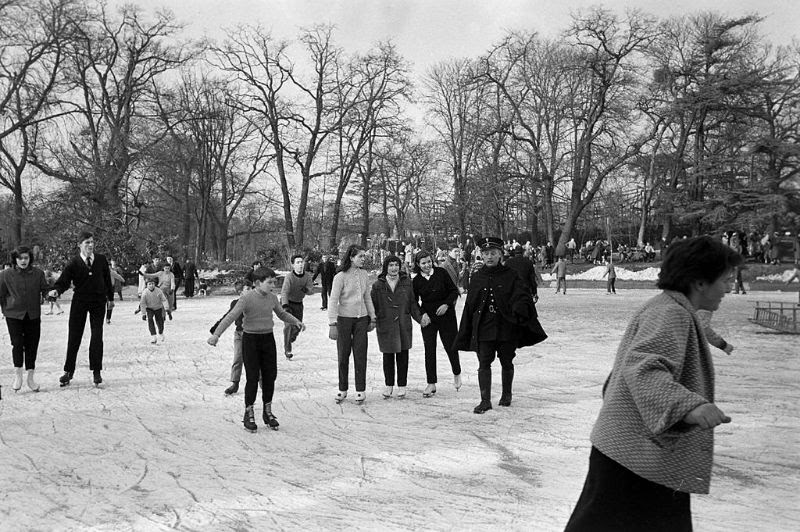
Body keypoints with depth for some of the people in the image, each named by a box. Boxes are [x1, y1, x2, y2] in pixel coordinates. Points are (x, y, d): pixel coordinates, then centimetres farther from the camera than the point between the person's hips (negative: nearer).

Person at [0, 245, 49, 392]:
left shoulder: (38, 273, 2)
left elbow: (45, 289, 7)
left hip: (33, 315, 2)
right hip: (14, 315, -2)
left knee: (32, 345, 5)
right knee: (17, 343, -11)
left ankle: (30, 378, 16)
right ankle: (18, 375, 4)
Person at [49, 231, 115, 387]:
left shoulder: (101, 260, 0)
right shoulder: (73, 263, -6)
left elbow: (107, 279, 9)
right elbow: (64, 280, -14)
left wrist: (110, 298, 14)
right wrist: (56, 290, -34)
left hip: (98, 301, 1)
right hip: (79, 302, -1)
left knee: (97, 337, 1)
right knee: (74, 337, 3)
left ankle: (96, 371, 11)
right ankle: (68, 371, 13)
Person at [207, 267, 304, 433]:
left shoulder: (272, 297, 2)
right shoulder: (247, 298, -15)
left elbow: (282, 314, 19)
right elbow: (230, 317, -22)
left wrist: (296, 321, 4)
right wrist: (216, 334, -30)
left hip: (268, 338, 5)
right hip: (250, 339, -5)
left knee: (270, 375, 7)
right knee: (252, 378, -3)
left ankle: (268, 412, 22)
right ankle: (249, 414, 13)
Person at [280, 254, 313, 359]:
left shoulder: (307, 276, -7)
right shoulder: (289, 277, -24)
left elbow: (311, 289, -10)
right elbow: (284, 292, -33)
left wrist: (306, 289, -35)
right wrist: (285, 306, -47)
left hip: (299, 304, 5)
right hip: (287, 303, -5)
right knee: (289, 324, -19)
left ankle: (290, 339, 39)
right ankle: (287, 350, -12)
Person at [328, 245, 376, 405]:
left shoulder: (364, 275, 4)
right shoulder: (341, 276, -11)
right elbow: (333, 301, -11)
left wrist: (372, 318, 13)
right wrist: (332, 324, -15)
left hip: (361, 319, 4)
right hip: (344, 319, -3)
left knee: (360, 355, 2)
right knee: (343, 355, 5)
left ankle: (360, 390, 11)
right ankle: (342, 390, 18)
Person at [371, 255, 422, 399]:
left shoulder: (407, 282, 4)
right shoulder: (378, 285, 0)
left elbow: (412, 303, 8)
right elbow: (372, 305, 4)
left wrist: (419, 317, 0)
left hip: (403, 324, 1)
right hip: (385, 325, -1)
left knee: (403, 355, 5)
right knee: (388, 356, 6)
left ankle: (402, 385, 16)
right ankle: (389, 385, 21)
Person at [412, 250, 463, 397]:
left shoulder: (441, 273, -3)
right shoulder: (416, 281, 0)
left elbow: (454, 291, 1)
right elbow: (414, 302, 5)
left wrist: (447, 304, -14)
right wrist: (422, 314, -10)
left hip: (446, 315, -1)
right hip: (428, 318, 1)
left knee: (451, 346, 4)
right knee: (429, 350, -2)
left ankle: (457, 373, 32)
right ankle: (431, 384, 5)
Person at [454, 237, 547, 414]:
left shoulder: (510, 276, -1)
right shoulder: (477, 278, 6)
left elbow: (522, 295, -9)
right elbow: (470, 306, 9)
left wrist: (520, 309, -32)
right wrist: (465, 333, 9)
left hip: (506, 328, -1)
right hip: (483, 329, 1)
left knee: (507, 362, 12)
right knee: (484, 363, -3)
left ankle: (506, 395, 32)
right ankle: (485, 400, 2)